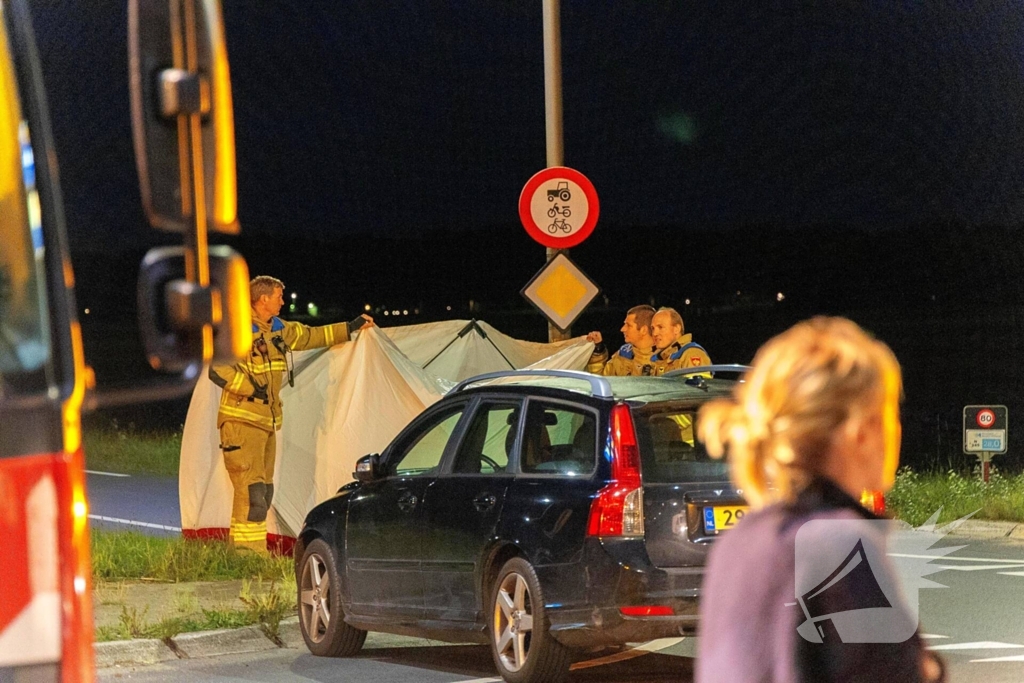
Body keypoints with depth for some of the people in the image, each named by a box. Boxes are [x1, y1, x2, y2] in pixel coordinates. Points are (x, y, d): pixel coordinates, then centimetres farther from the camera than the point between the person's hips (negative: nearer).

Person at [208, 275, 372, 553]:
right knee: (251, 491, -15)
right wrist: (250, 388, -21)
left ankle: (254, 553, 17)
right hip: (242, 423, -9)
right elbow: (218, 367, -24)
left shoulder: (279, 329, 15)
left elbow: (311, 336, 29)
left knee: (263, 492, 11)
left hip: (266, 421, 9)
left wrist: (350, 328, 32)